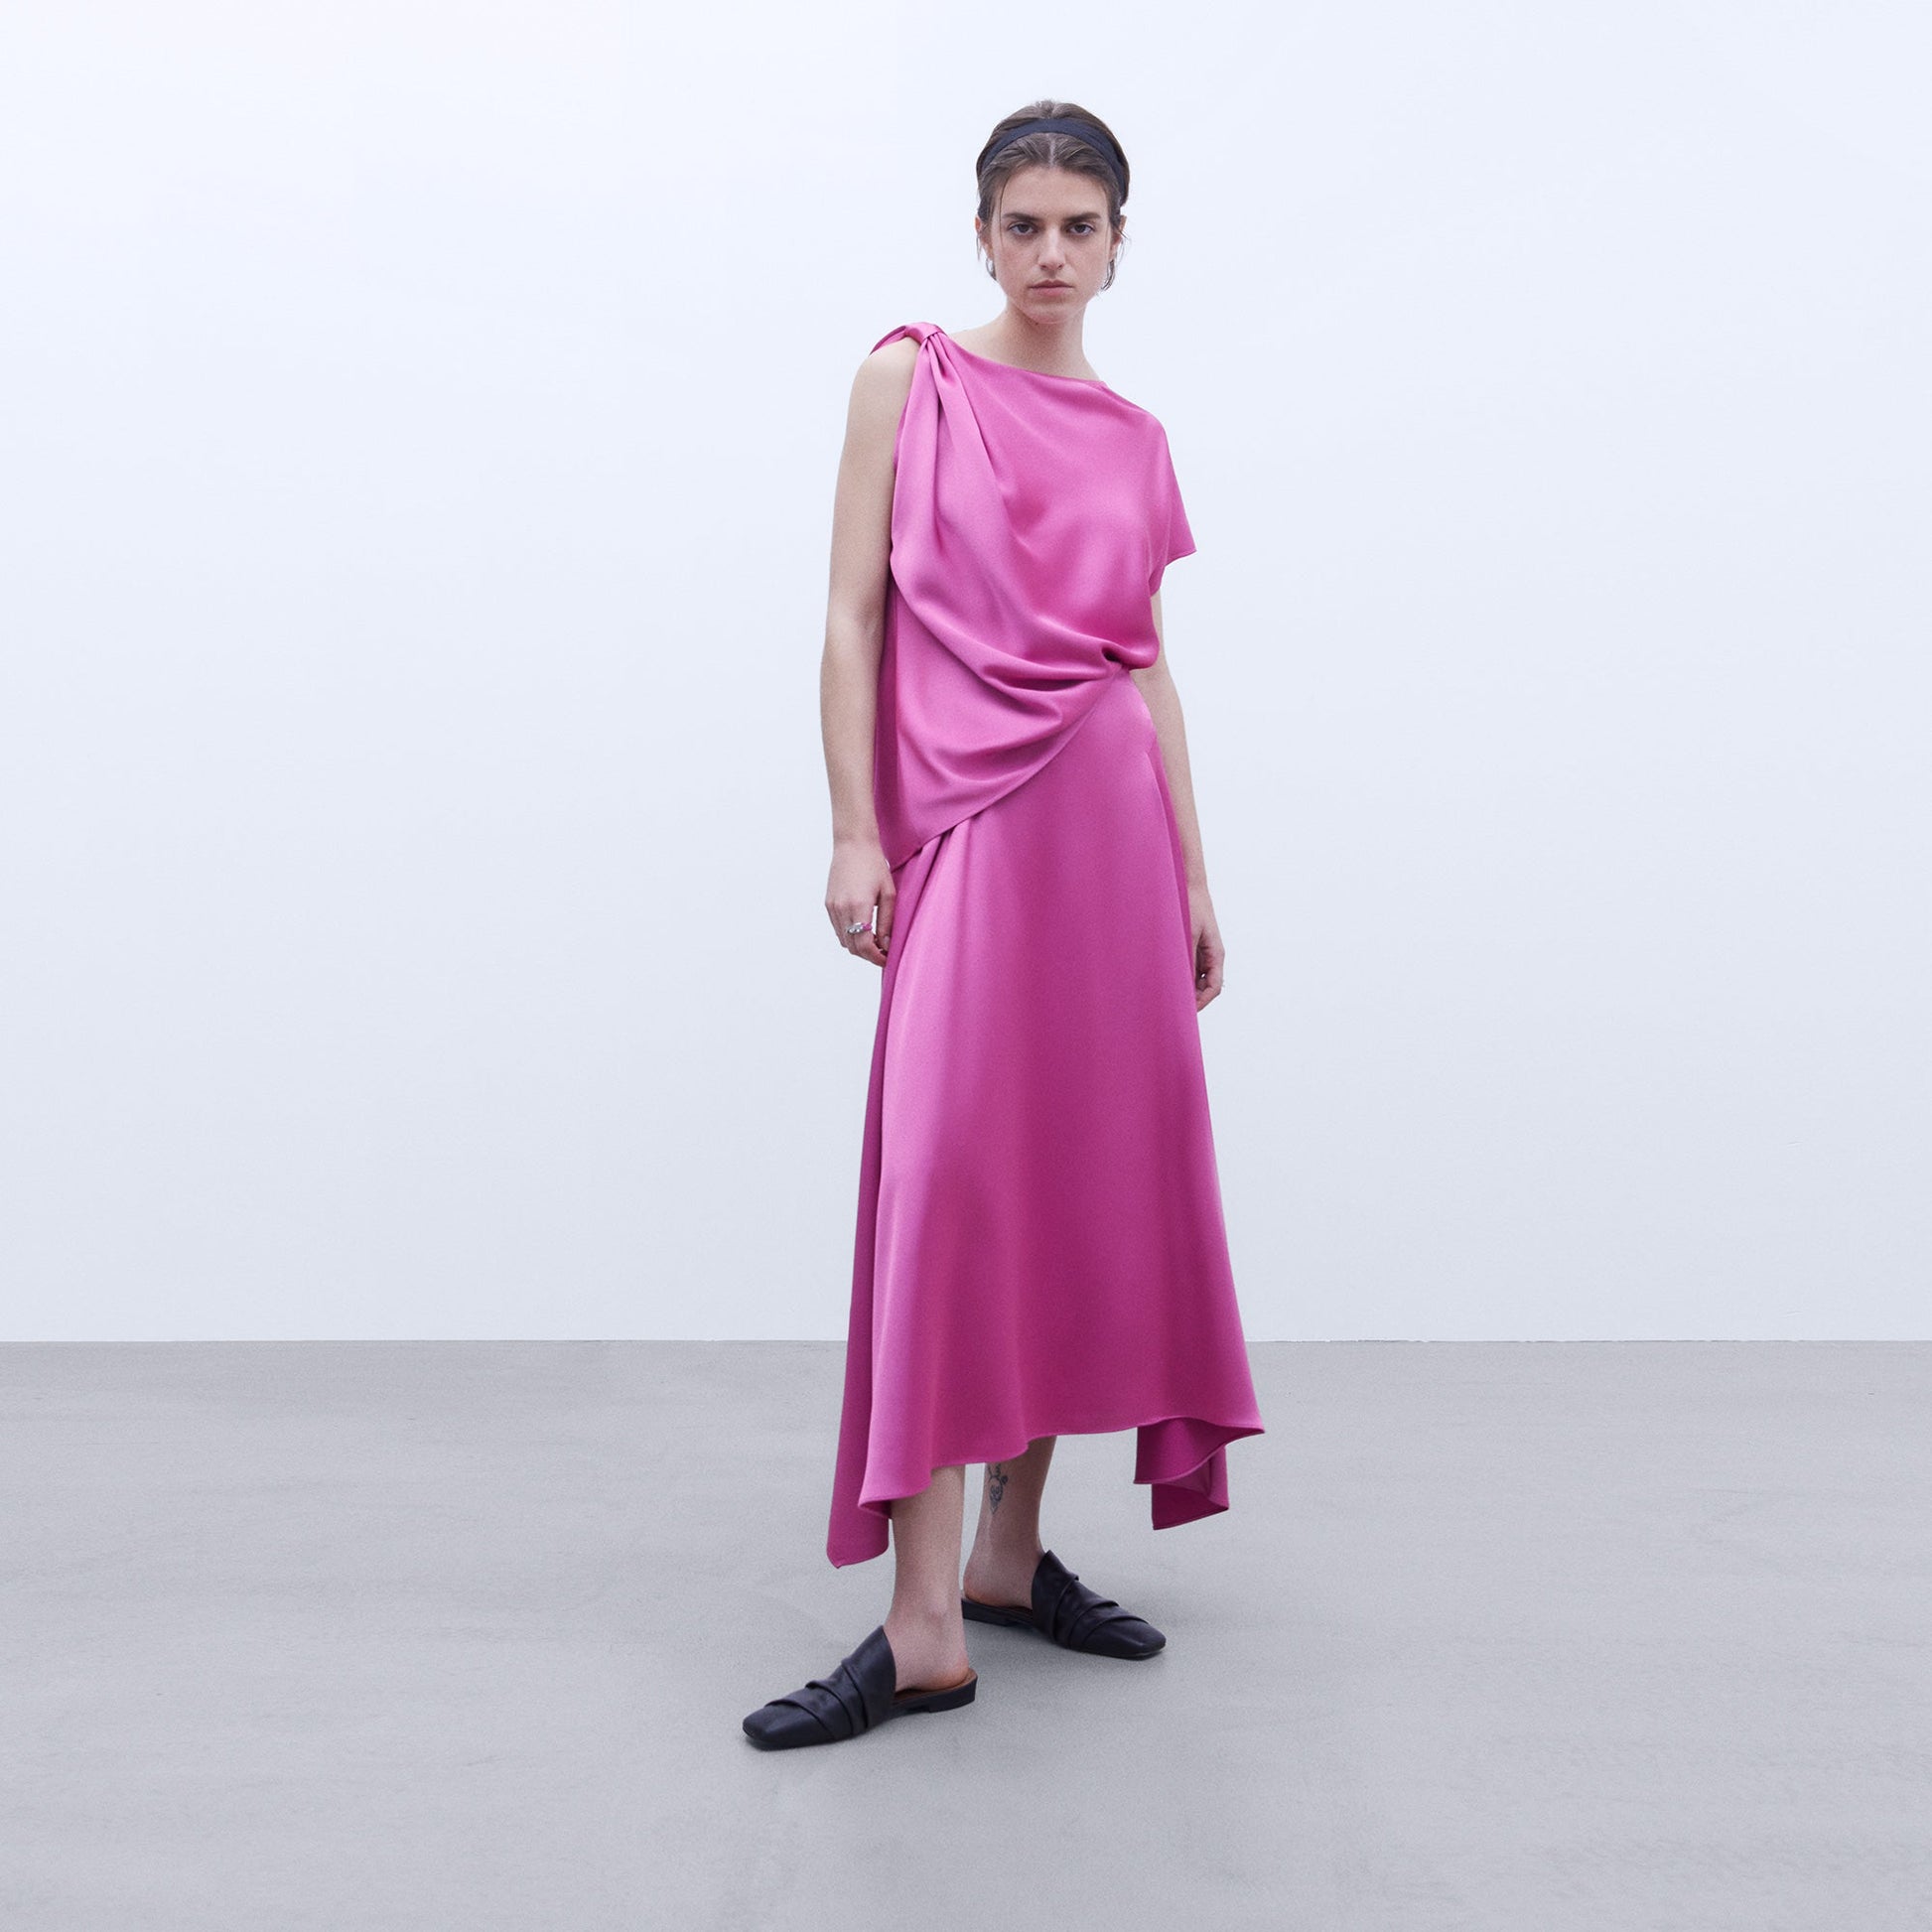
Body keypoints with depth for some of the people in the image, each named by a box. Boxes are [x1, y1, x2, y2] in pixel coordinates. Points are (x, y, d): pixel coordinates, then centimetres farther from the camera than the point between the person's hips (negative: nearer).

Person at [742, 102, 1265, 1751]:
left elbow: (1151, 668, 15)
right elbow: (854, 616, -1)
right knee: (951, 1178, -12)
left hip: (1112, 824, 5)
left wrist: (1193, 873, 11)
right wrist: (853, 833, -9)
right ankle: (927, 1623, -9)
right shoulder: (912, 381, 5)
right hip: (968, 823, -4)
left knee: (1086, 1173, 4)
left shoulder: (1134, 438, 16)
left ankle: (1013, 1551, 16)